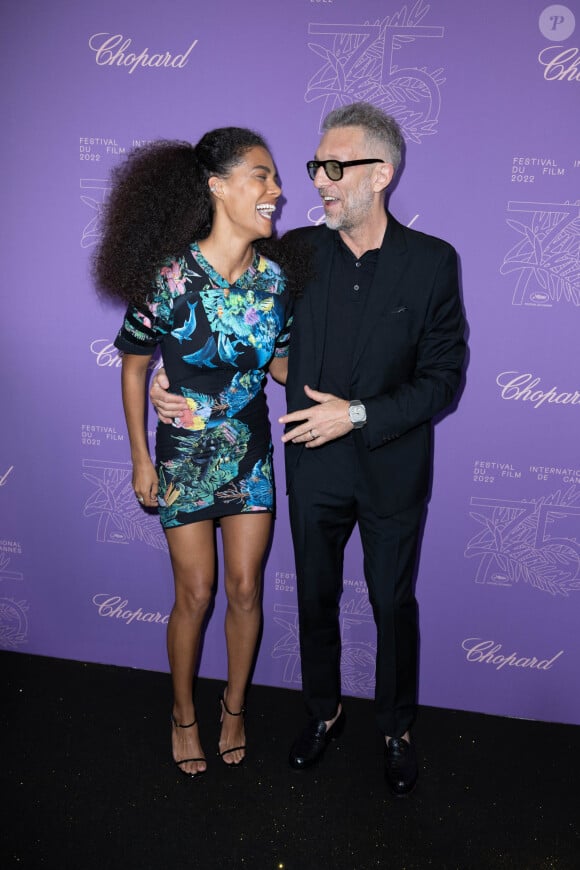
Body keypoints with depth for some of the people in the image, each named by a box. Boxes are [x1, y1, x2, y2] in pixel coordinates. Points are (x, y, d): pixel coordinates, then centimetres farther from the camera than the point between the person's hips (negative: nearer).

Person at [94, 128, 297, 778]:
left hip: (251, 454, 3)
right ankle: (183, 713, 36)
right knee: (195, 594, 8)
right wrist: (140, 458, -4)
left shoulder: (274, 275, -6)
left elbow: (280, 363, 4)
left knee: (245, 590, 10)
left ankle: (234, 705, 37)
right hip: (184, 455, -3)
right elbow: (134, 366, -6)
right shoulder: (168, 275, -17)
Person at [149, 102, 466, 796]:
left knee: (393, 604, 15)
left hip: (391, 470, -2)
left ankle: (396, 728, 41)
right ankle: (324, 712, 44)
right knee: (316, 598, 18)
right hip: (314, 468, 2)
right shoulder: (297, 252, -3)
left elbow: (444, 377, -10)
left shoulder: (432, 262, -10)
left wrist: (359, 415, -20)